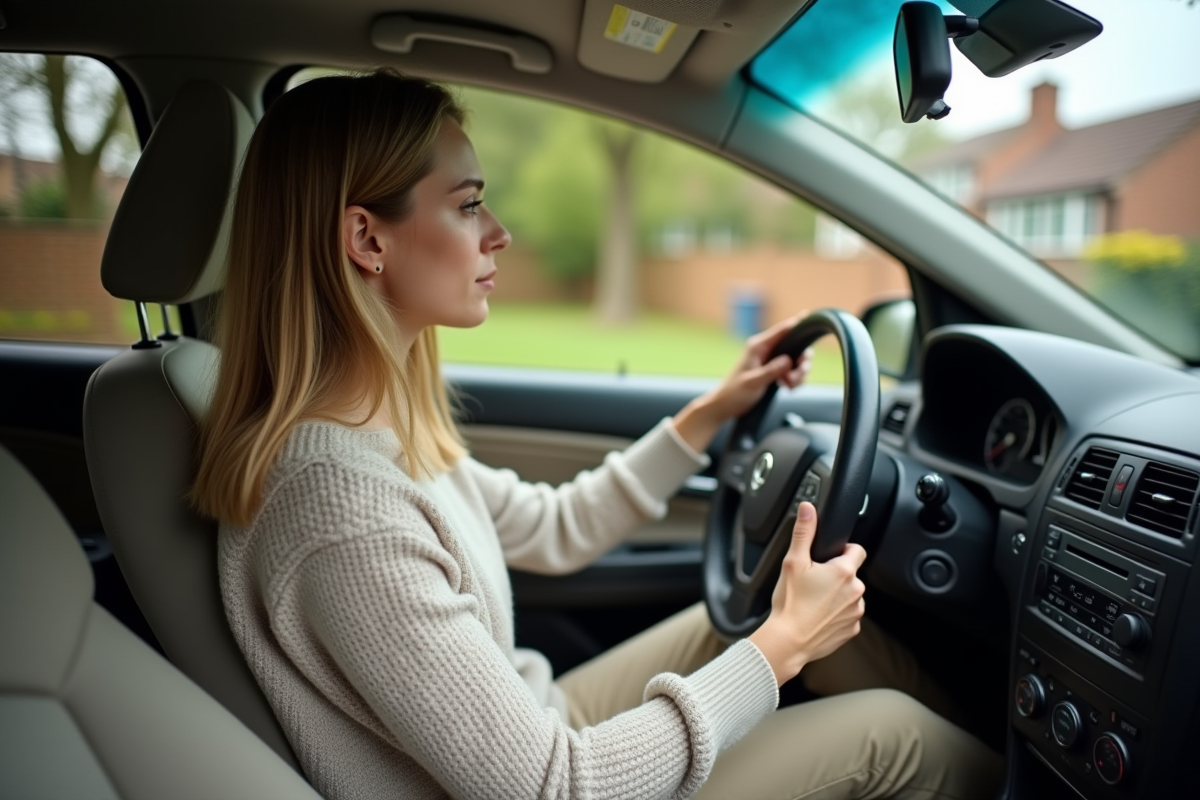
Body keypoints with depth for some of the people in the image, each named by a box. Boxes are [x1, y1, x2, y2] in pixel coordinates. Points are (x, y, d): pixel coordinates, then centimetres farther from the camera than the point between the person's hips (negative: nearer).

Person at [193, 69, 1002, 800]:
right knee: (887, 732, -2)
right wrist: (779, 650, -20)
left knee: (768, 602, 9)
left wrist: (708, 417, 6)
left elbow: (554, 529, 7)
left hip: (533, 732, 8)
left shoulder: (383, 425, -5)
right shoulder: (339, 512, -34)